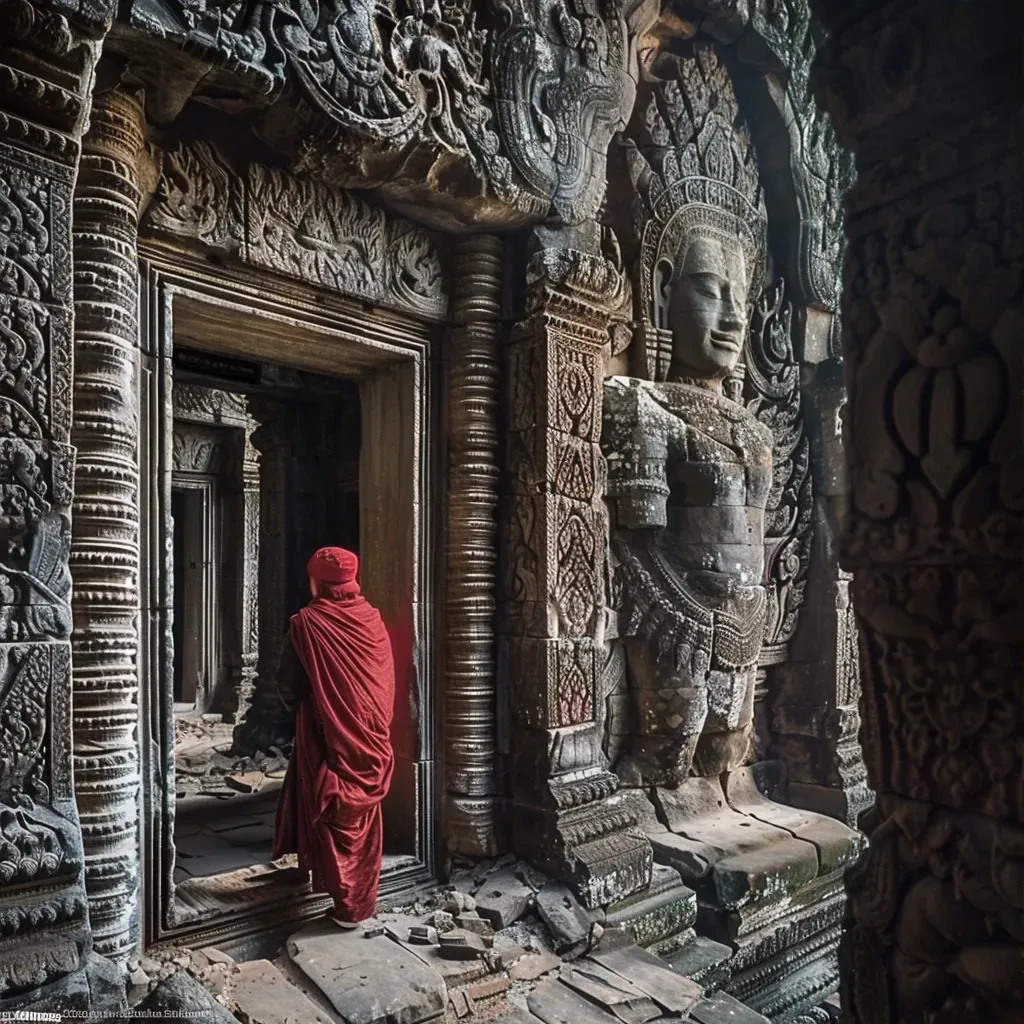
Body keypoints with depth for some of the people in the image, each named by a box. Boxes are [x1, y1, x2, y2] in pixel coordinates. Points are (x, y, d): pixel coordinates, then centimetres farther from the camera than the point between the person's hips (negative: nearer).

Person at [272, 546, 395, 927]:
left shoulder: (307, 623, -13)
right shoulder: (372, 619, -1)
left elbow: (288, 684, -10)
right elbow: (386, 679, 4)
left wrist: (294, 703, 11)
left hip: (327, 735, -4)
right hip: (370, 733, 4)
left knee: (332, 815, 10)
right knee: (362, 816, 17)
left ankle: (347, 903, 15)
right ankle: (362, 898, 27)